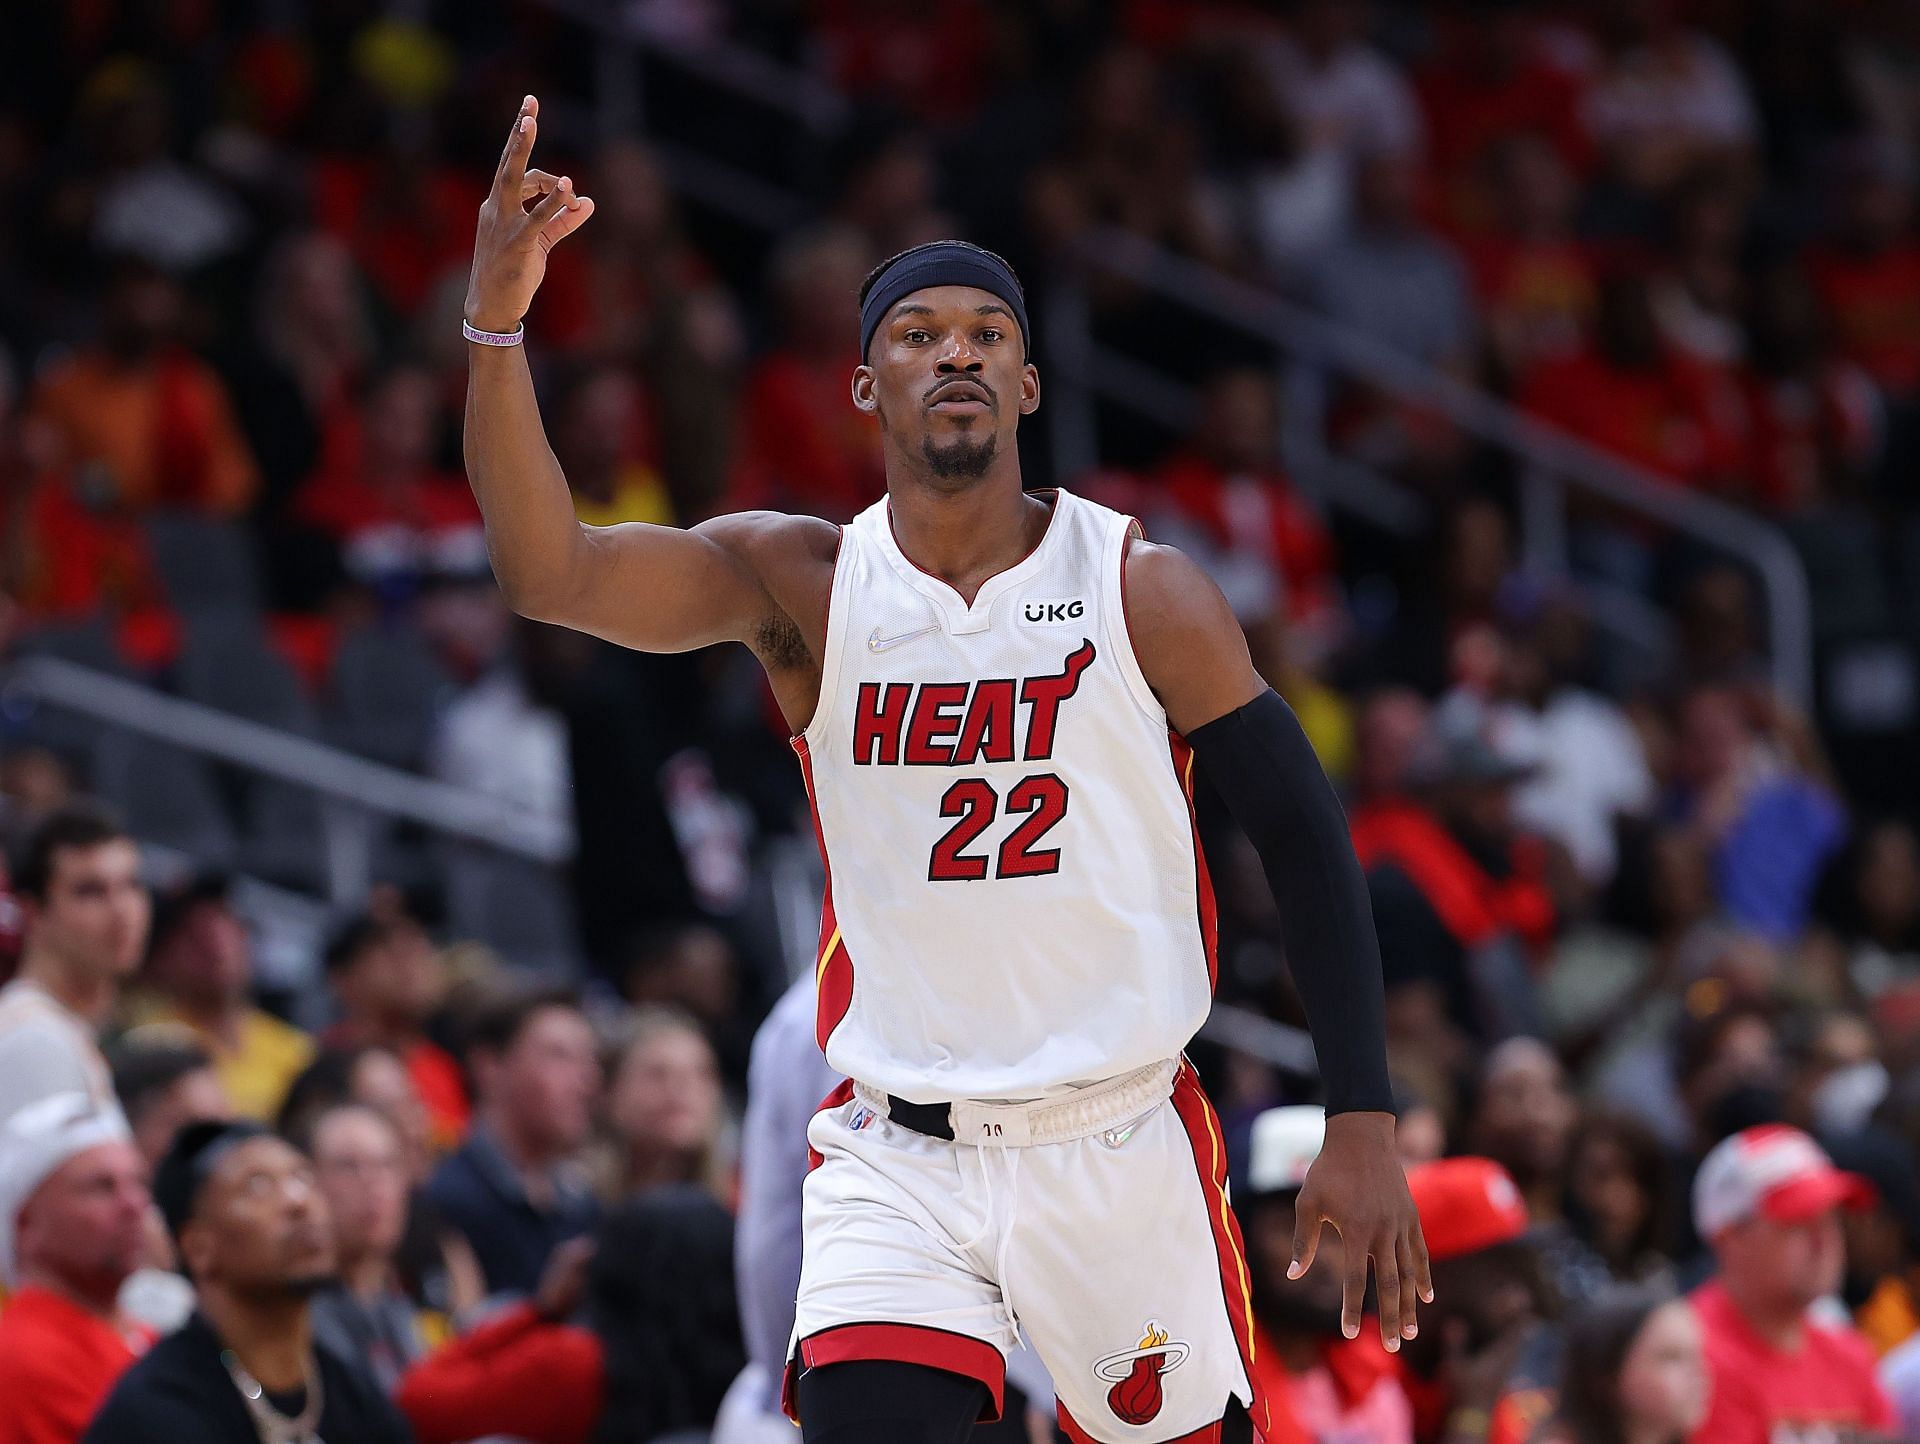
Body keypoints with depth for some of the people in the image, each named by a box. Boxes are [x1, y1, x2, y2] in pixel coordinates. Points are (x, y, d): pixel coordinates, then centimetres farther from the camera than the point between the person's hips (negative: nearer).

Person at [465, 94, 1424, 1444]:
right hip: (897, 1165, 0)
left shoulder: (1144, 593, -3)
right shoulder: (801, 584, 0)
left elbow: (1305, 836, 0)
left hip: (1121, 1148, 0)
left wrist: (1364, 1121, -7)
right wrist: (498, 325, -31)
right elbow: (549, 574, -16)